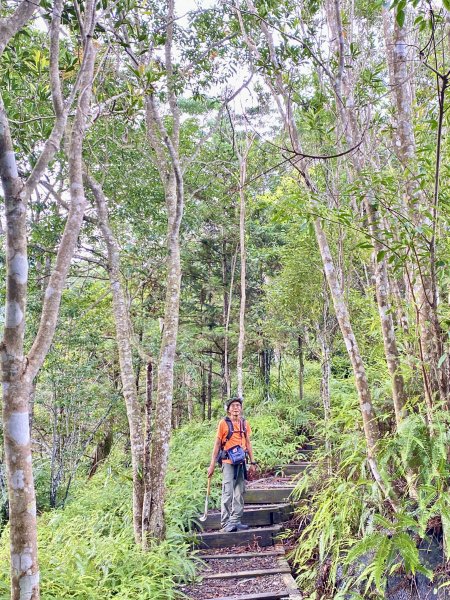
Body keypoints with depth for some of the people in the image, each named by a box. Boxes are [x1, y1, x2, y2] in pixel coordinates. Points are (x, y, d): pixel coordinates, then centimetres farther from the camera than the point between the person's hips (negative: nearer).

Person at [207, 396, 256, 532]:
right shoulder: (223, 423, -4)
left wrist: (252, 462, 11)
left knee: (239, 493, 9)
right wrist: (212, 465, -4)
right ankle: (226, 523, 0)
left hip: (241, 462, 5)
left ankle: (236, 521, 19)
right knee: (228, 492, -7)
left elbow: (248, 443, 15)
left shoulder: (244, 423, 10)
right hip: (228, 461, -5)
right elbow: (217, 444, -2)